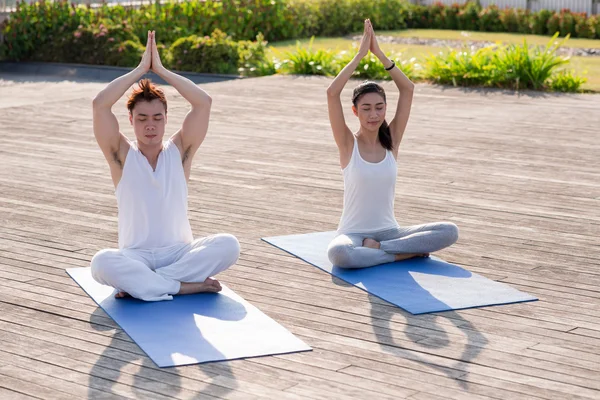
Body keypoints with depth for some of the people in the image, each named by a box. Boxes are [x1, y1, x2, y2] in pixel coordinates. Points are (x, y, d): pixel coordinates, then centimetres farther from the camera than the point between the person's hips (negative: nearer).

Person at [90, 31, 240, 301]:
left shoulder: (179, 152, 3)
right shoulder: (122, 156, 0)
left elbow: (204, 102, -8)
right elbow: (100, 105, -14)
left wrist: (160, 69, -6)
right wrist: (141, 69, -9)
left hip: (179, 252, 2)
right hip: (135, 256, -2)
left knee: (228, 246, -27)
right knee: (102, 263, -35)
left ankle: (138, 282, -22)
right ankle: (185, 285, -26)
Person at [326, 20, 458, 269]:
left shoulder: (391, 140, 2)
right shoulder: (348, 144, -6)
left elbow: (408, 89, -4)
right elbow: (332, 93, -20)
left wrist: (379, 53, -9)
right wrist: (361, 54, -16)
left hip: (388, 231, 4)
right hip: (354, 235, -3)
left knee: (450, 231, -18)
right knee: (338, 253, -39)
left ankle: (376, 248, -15)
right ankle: (406, 253, -20)